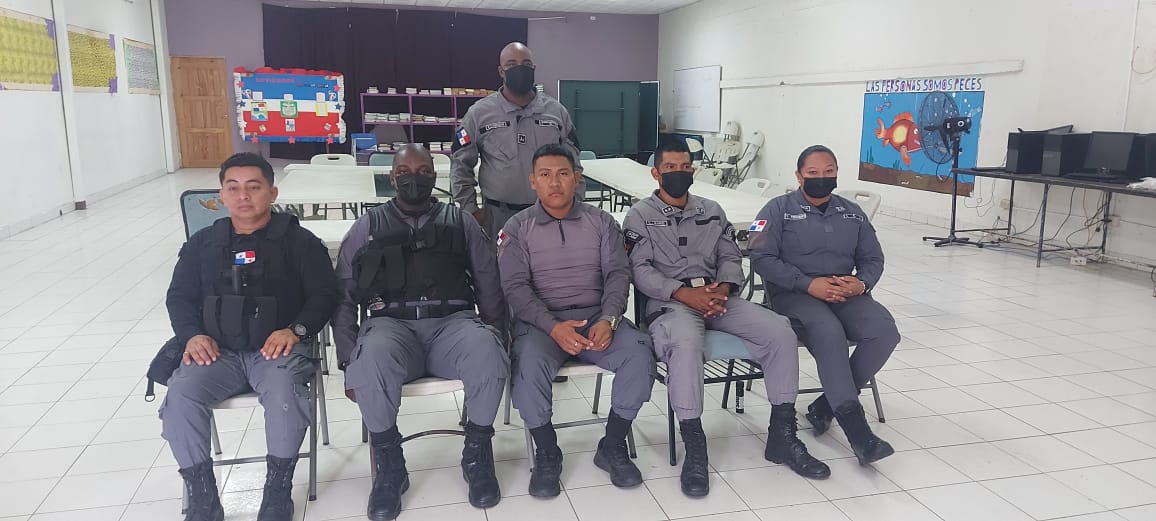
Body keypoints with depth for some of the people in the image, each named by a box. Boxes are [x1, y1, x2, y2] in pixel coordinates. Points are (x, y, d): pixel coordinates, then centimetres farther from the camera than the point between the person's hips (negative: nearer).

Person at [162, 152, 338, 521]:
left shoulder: (299, 240, 5)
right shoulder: (203, 243, 16)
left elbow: (324, 294, 0)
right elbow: (179, 296, 16)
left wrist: (296, 330, -18)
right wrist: (193, 335, -4)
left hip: (277, 348, -3)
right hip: (218, 351, 4)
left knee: (283, 391, -35)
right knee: (180, 394, -25)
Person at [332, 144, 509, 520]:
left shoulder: (460, 222, 18)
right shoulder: (368, 226, 16)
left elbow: (489, 282, 14)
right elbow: (343, 294, 11)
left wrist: (494, 335, 1)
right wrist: (348, 361, 1)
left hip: (452, 321, 0)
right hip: (392, 323, 0)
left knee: (487, 351, -35)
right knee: (371, 359, -36)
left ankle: (477, 454, -10)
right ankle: (389, 465, -12)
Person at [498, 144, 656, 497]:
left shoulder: (601, 222, 11)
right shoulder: (517, 228, 5)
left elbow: (618, 274, 3)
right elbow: (516, 287, -5)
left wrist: (608, 319, -17)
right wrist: (554, 327, -22)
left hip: (596, 317, 2)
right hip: (540, 321, -2)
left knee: (640, 355, -25)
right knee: (529, 366, -34)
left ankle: (612, 447, -5)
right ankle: (547, 454, -9)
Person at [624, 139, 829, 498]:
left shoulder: (712, 210, 21)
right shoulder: (641, 215, 6)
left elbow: (731, 257, 14)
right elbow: (640, 270, -5)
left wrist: (724, 288, -9)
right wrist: (685, 293, -18)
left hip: (717, 297, 5)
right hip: (670, 302, -5)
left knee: (780, 332, -18)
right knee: (686, 343, -40)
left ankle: (782, 436, -7)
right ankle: (694, 448, -28)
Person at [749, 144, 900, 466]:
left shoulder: (852, 213, 17)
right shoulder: (778, 209, 3)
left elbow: (873, 259, 19)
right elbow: (762, 258, -8)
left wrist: (861, 283, -6)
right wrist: (809, 284, -17)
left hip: (845, 294, 5)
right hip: (794, 294, -5)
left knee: (884, 331, -23)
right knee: (829, 332, -35)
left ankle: (827, 404, -11)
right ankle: (856, 428, -33)